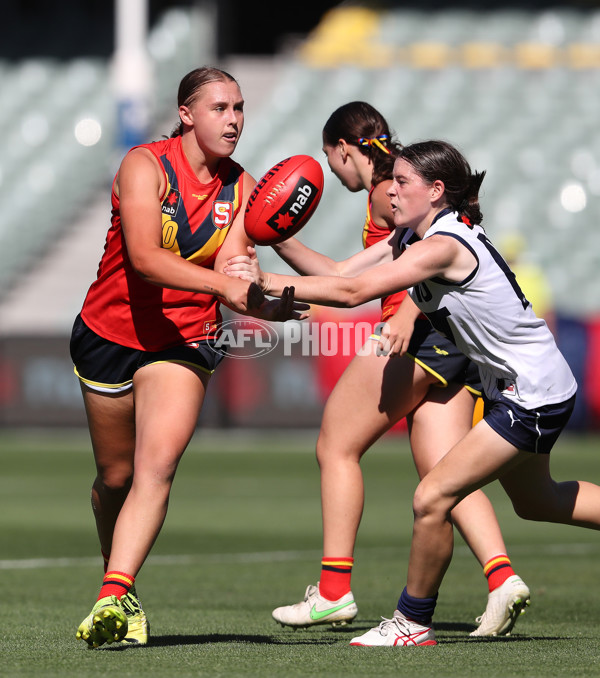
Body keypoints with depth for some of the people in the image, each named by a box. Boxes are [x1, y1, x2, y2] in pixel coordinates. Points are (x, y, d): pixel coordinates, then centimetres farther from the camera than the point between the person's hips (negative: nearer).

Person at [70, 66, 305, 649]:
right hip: (109, 333, -2)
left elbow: (230, 268, -12)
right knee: (115, 477, 10)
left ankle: (110, 600, -26)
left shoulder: (241, 187, 0)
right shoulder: (144, 166, -15)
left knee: (157, 468, -19)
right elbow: (144, 257, -30)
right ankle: (122, 593, 32)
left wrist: (264, 304, -35)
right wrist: (223, 283, -42)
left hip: (184, 340, 2)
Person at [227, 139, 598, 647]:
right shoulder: (413, 238, 5)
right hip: (515, 389, 11)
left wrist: (267, 281, -27)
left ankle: (413, 623, 3)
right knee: (536, 500, 27)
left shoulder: (444, 244, -24)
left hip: (533, 394, -11)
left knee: (432, 499, -12)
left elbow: (352, 293, -30)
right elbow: (343, 274, 2)